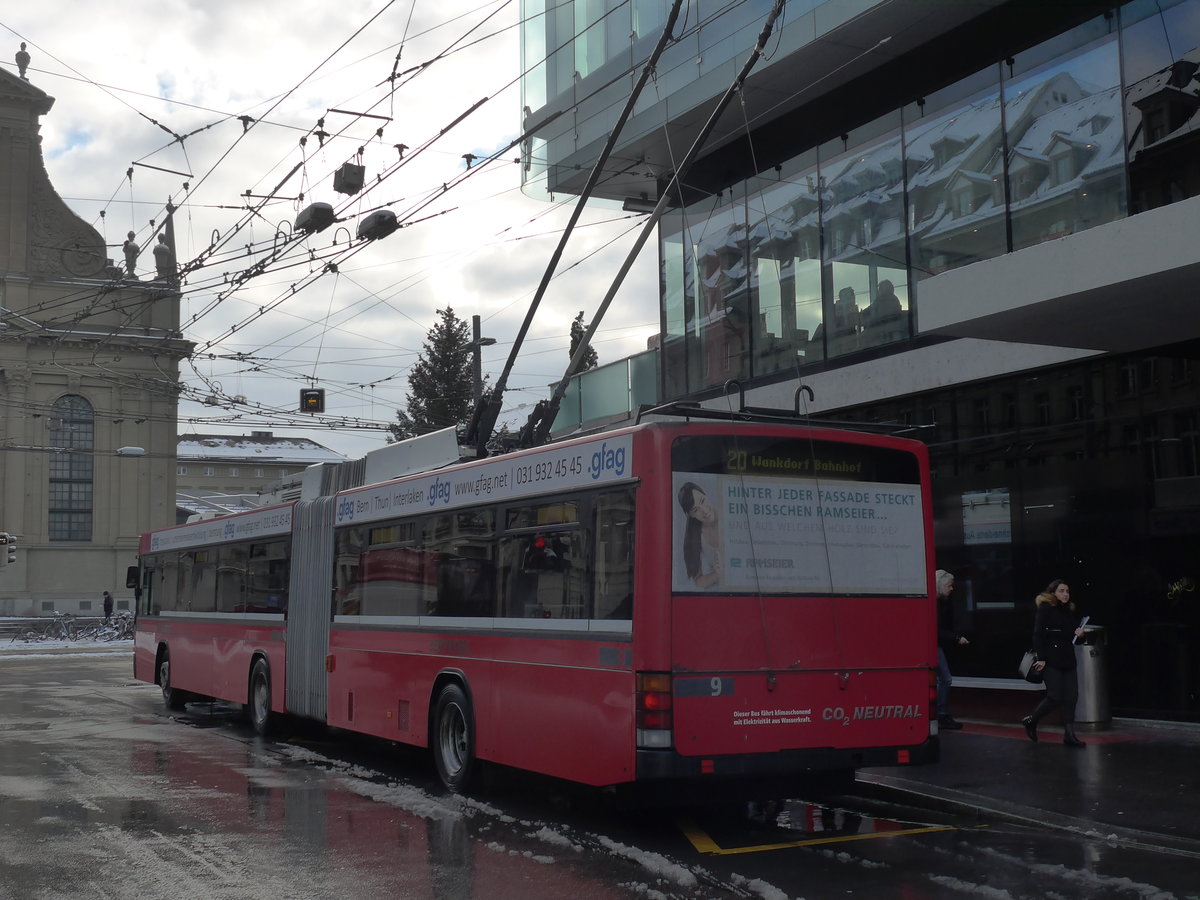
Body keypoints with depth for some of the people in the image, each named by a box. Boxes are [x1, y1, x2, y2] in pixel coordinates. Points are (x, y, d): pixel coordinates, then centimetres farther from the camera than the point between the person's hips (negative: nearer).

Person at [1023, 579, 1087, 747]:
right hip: (1051, 660, -7)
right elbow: (1038, 635, -11)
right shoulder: (1045, 610, -5)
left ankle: (1069, 735, 5)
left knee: (1071, 697, 0)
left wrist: (1078, 633, 4)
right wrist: (1041, 658, -18)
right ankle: (1031, 721, 12)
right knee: (1055, 697, -10)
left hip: (1067, 660, 7)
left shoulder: (1071, 612, 16)